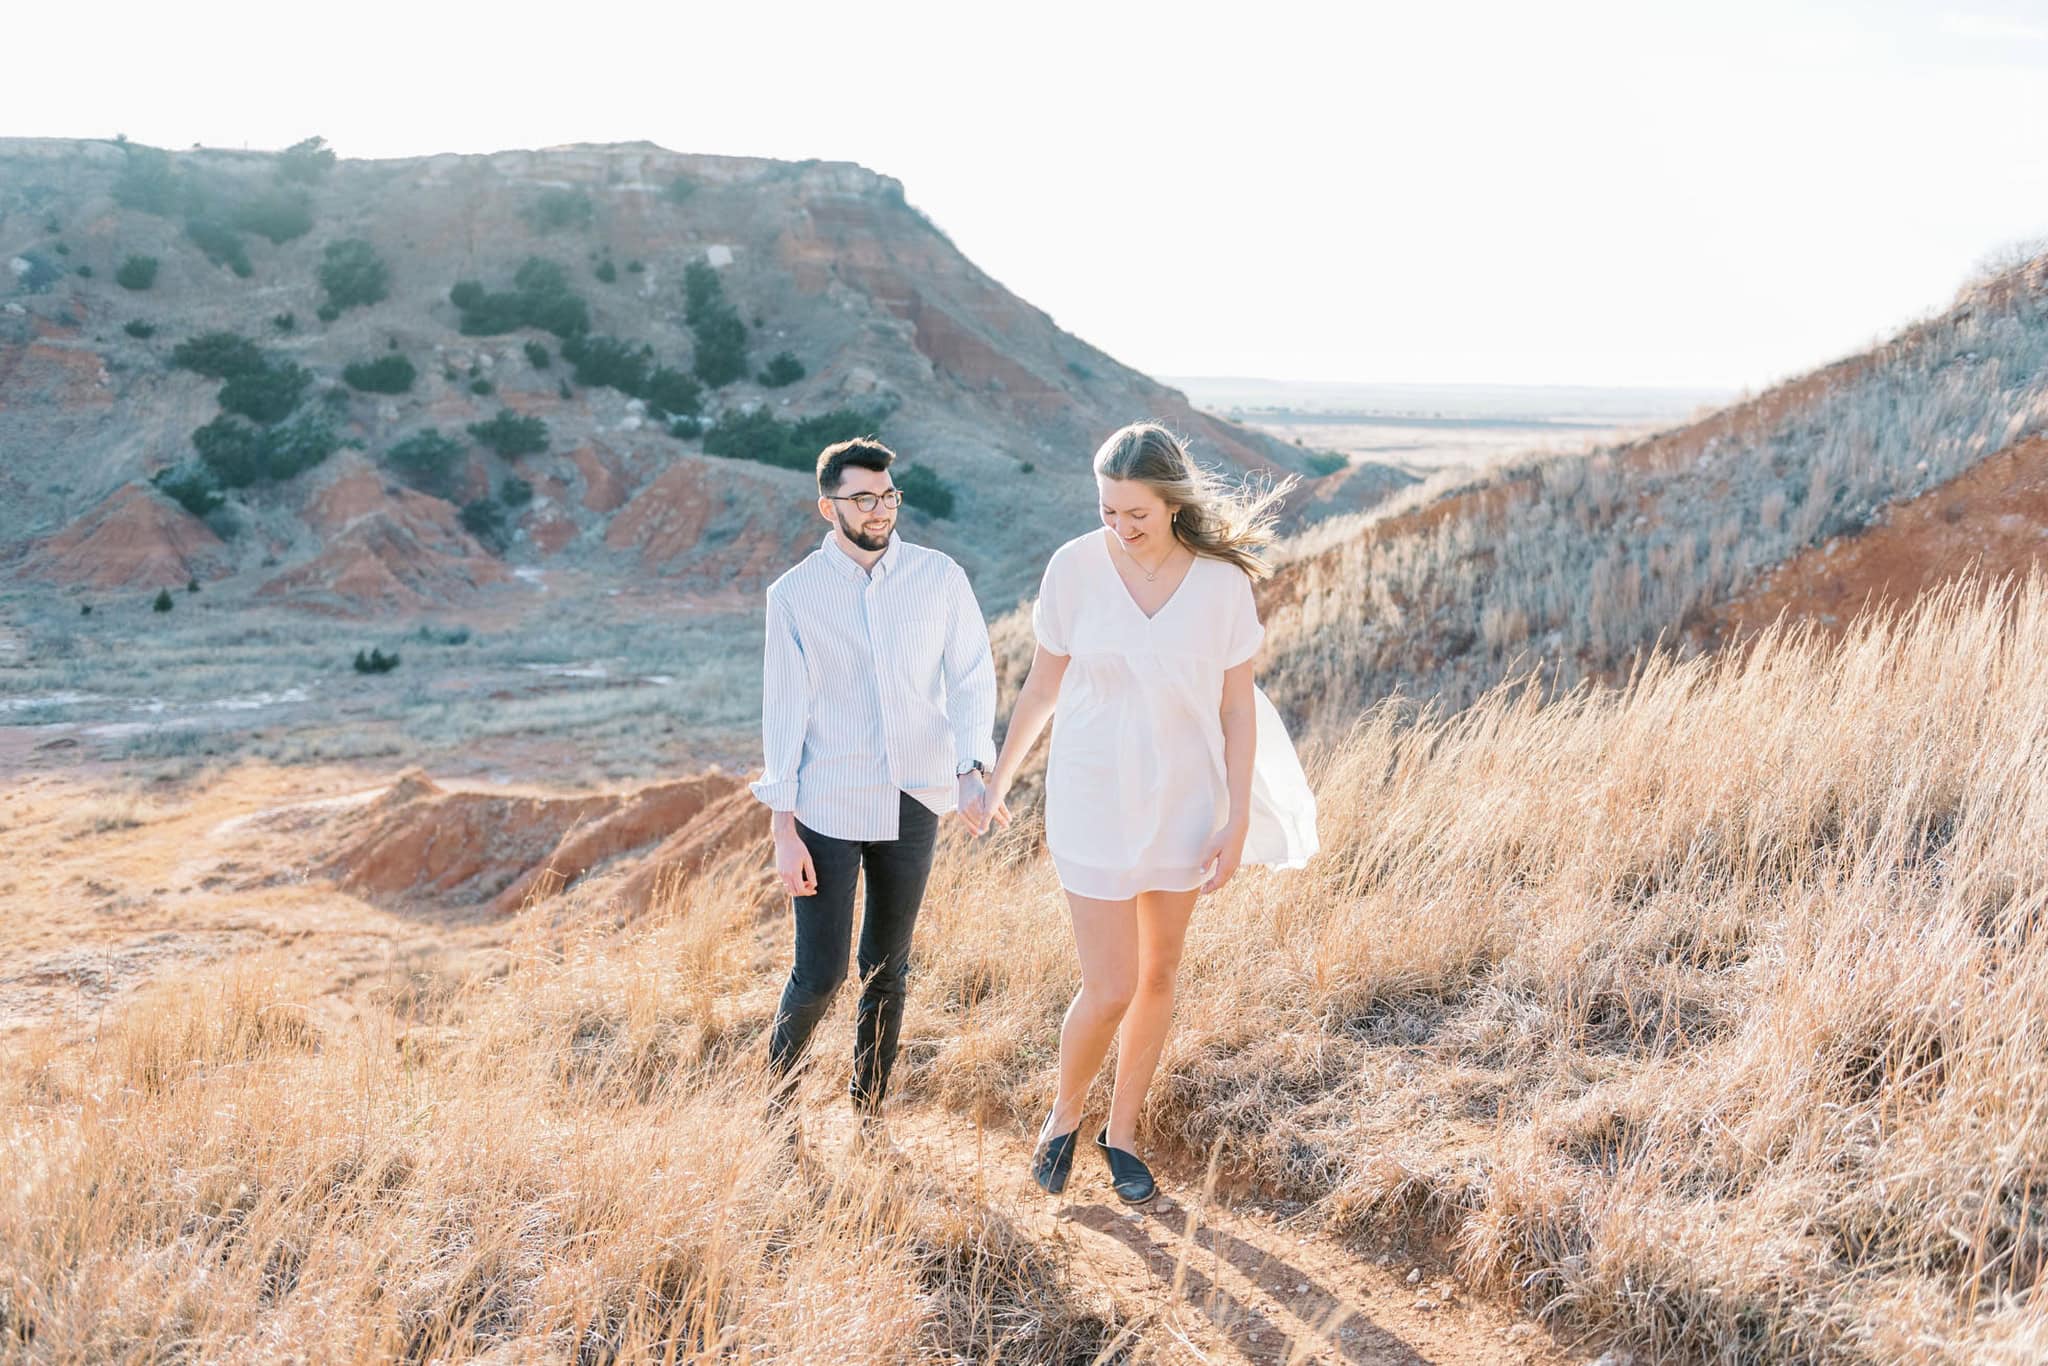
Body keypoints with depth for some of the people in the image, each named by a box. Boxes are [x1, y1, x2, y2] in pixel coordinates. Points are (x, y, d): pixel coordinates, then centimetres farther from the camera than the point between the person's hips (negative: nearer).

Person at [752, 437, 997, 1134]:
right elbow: (783, 712, -4)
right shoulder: (794, 594, -5)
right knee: (819, 974, -2)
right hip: (827, 809, -2)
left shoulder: (940, 578, -1)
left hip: (914, 803, 2)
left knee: (887, 970, 13)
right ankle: (778, 1083, 26)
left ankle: (869, 1110, 29)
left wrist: (972, 769, -15)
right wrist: (783, 831, -7)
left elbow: (971, 677, 2)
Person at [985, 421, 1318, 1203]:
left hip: (1184, 803, 2)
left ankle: (1122, 1131, 33)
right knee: (1109, 989, -4)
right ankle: (1064, 1116, 25)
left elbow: (1238, 706, -3)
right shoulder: (1076, 567, -12)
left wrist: (1239, 820, -6)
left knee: (1158, 973, 14)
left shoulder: (1222, 581, -10)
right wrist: (999, 779, 8)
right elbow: (1043, 684, 0)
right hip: (1094, 801, -2)